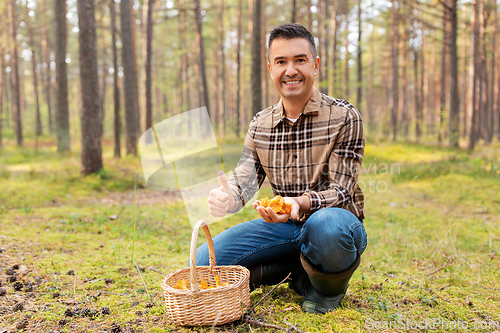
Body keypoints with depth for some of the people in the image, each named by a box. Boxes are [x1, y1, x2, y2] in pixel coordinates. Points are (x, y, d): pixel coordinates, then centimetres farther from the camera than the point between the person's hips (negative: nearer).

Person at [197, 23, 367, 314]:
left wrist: (300, 203, -36)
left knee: (325, 225, -42)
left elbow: (340, 191, -14)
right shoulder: (259, 125, 5)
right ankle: (298, 267, 6)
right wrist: (225, 198, -24)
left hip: (337, 221, -4)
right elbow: (243, 183, 2)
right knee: (202, 263, -11)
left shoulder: (344, 117, -9)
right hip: (285, 226, 4)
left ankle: (329, 287, -6)